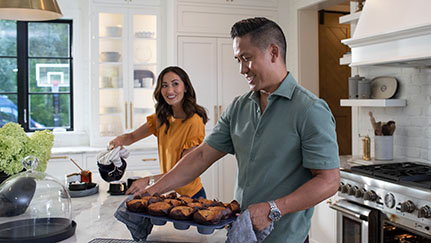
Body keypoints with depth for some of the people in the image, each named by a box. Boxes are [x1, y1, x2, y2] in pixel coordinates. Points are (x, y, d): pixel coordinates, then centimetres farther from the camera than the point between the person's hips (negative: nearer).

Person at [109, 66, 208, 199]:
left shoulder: (194, 122, -20)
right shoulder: (161, 118, 3)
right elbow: (132, 136, 12)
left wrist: (148, 181, -25)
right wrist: (120, 140, -11)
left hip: (190, 196, -6)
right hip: (169, 192, 6)